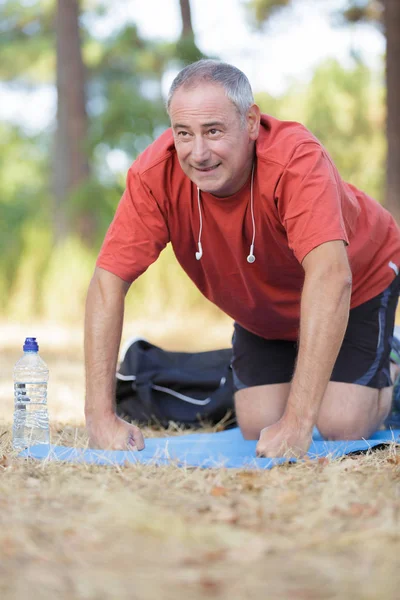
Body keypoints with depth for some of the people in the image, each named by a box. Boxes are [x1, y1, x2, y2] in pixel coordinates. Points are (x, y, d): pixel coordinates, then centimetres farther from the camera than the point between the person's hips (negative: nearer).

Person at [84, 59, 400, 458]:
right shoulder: (156, 173, -30)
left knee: (342, 426, -15)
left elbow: (330, 278, -51)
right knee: (257, 426, -6)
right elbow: (109, 281, -29)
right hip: (263, 313, 4)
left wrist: (297, 421, -57)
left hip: (359, 282, -3)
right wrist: (101, 417, -37)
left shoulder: (296, 158, -41)